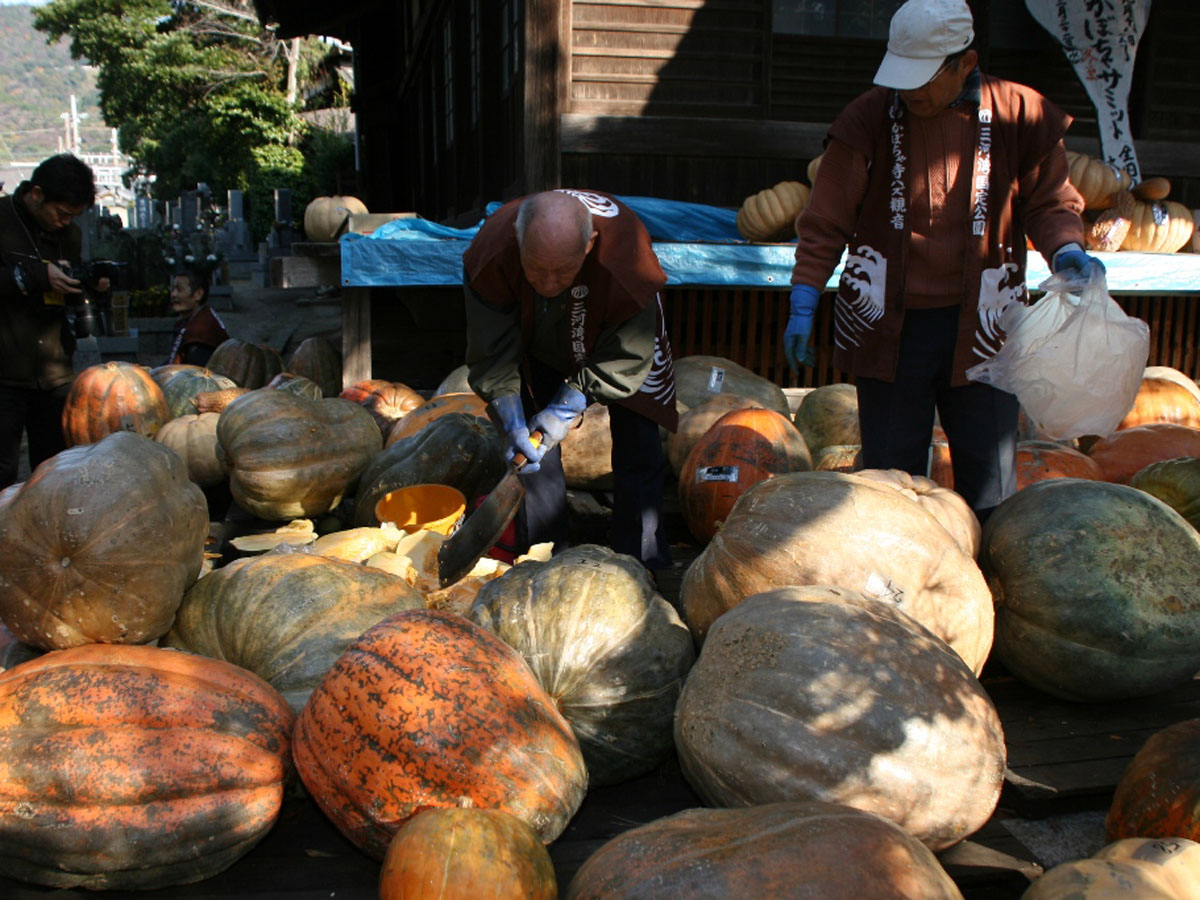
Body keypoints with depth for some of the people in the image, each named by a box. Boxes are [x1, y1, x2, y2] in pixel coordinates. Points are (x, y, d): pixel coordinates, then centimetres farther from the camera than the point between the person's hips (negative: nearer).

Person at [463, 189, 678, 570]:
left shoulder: (624, 254, -41)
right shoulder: (492, 252, -36)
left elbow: (625, 358, -26)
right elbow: (492, 356, -23)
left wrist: (567, 408, -28)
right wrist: (512, 421, -33)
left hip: (617, 337, -1)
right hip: (536, 342, 2)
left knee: (637, 445, -5)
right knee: (532, 452, -4)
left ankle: (640, 565, 9)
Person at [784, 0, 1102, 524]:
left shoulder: (1019, 116, -1)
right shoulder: (868, 119, -4)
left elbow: (1050, 201, 9)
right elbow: (826, 221, -2)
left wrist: (1066, 251, -12)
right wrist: (803, 306, -8)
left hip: (981, 324, 1)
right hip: (889, 324, -1)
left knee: (991, 477, 8)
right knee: (889, 474, 7)